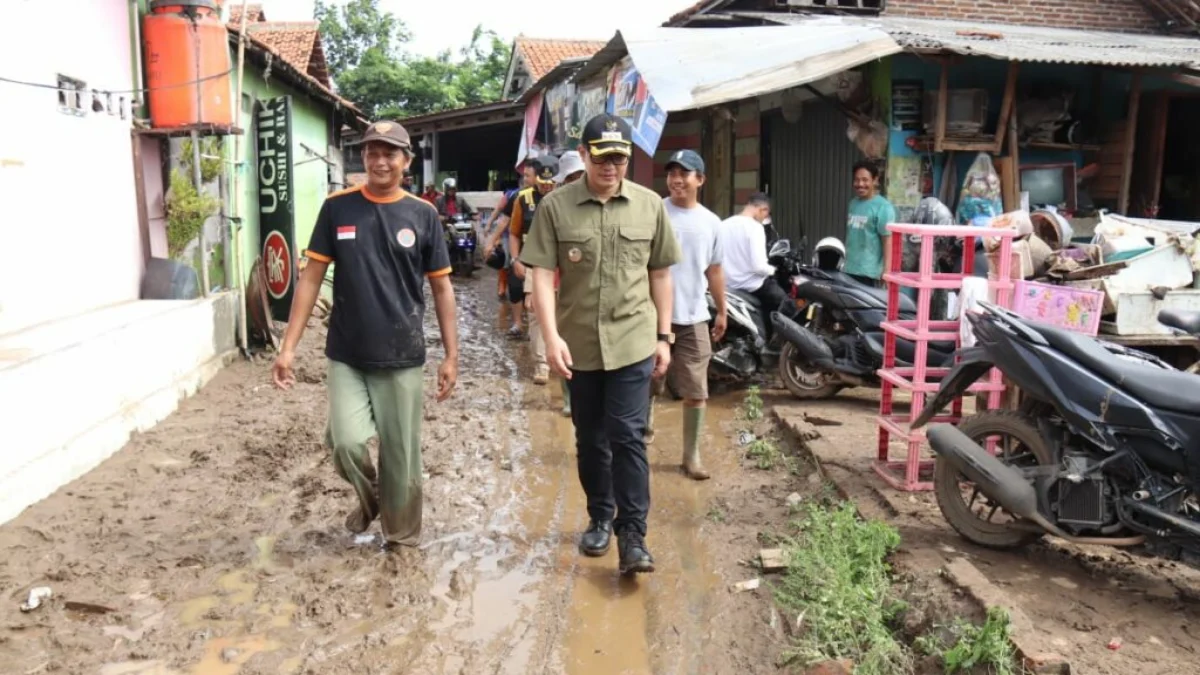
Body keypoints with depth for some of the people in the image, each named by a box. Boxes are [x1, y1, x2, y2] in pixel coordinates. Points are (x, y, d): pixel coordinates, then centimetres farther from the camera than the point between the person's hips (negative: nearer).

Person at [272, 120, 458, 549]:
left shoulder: (422, 216, -1)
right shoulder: (337, 208, 0)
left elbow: (441, 288, 3)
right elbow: (311, 277, 2)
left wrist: (451, 355, 1)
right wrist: (289, 346, -4)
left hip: (402, 358, 0)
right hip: (346, 357, 1)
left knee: (401, 456, 6)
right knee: (348, 442, -13)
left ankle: (402, 538, 29)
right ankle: (368, 497, 22)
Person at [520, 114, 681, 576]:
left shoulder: (649, 205, 2)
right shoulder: (555, 207, -4)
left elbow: (660, 274, 8)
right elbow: (541, 275, -7)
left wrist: (663, 336, 7)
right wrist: (552, 337, -17)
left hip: (633, 343, 0)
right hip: (579, 345, 1)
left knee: (627, 437, -4)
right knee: (590, 440, 14)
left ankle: (632, 535, 4)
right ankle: (600, 518, 32)